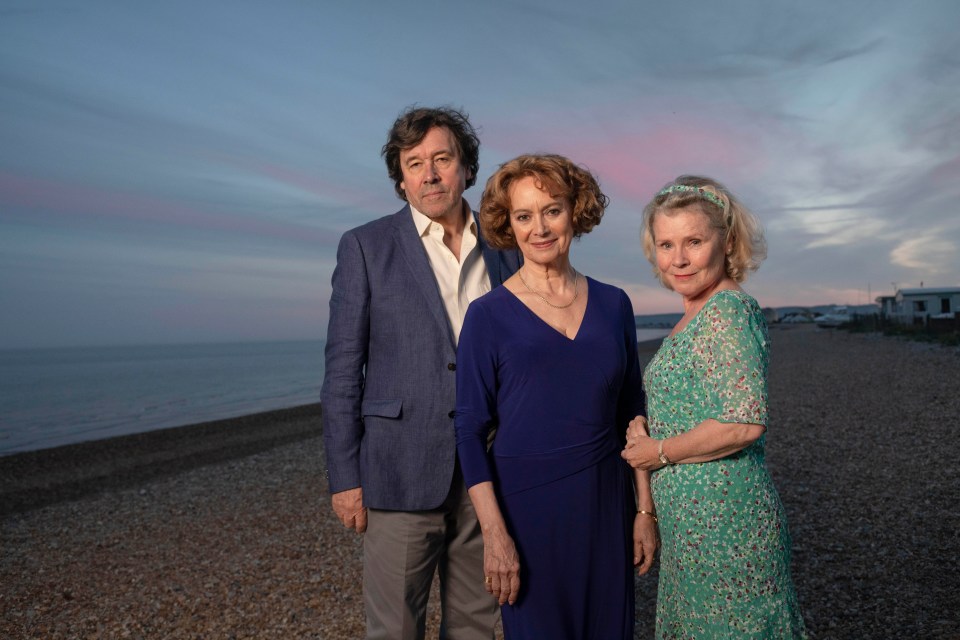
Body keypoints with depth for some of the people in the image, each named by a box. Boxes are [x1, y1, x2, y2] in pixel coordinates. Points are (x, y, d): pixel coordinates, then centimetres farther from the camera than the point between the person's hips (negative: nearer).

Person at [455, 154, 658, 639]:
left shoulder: (613, 304, 3)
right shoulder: (488, 316, -8)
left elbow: (631, 413, 8)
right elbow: (471, 431, -8)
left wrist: (645, 508, 6)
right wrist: (494, 533, -13)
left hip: (606, 502, 4)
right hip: (526, 505, -3)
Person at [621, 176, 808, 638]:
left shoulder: (728, 311, -17)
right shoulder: (696, 317, 11)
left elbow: (746, 422, -26)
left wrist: (659, 451, -14)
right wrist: (643, 428, 0)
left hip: (723, 521, -9)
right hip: (690, 523, 9)